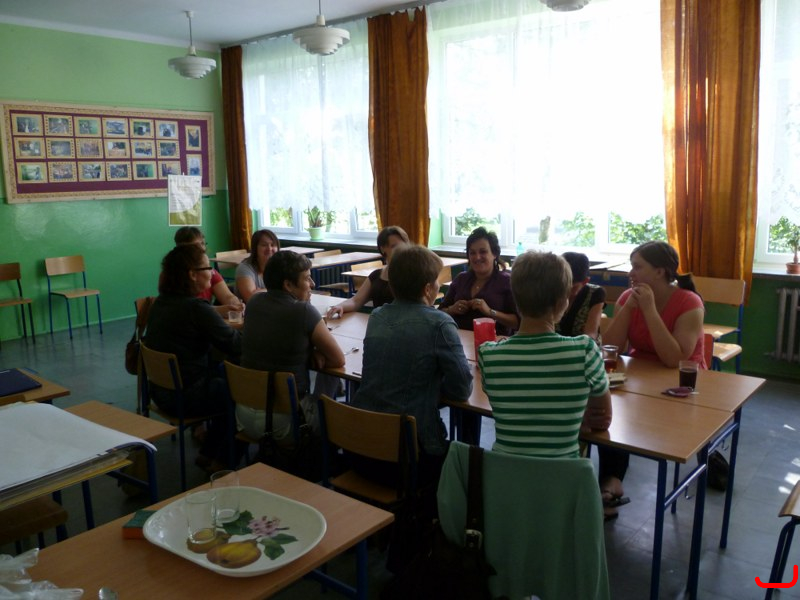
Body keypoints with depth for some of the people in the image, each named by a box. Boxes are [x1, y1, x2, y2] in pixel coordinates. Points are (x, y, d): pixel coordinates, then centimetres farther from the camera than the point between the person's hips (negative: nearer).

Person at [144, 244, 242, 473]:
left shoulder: (161, 302, 4)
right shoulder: (196, 308, -23)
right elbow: (236, 345, -18)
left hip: (161, 390, 9)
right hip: (187, 397, -9)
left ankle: (208, 454, 30)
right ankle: (220, 461, 21)